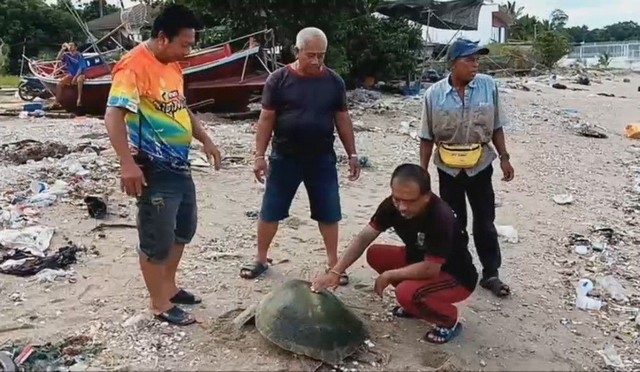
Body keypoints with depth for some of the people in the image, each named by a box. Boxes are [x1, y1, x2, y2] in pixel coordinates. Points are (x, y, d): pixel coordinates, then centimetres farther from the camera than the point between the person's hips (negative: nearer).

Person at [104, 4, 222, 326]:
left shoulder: (171, 65, 11)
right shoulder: (134, 65, -17)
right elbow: (113, 115, -26)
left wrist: (205, 140, 17)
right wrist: (127, 163, -34)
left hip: (179, 165, 10)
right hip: (154, 170, -10)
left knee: (184, 228, 21)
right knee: (157, 239, 2)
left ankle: (168, 287, 38)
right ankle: (160, 305, 18)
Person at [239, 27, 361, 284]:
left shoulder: (334, 82, 1)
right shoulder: (279, 79, -6)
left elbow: (342, 120, 7)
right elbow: (266, 119, -4)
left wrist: (352, 154, 5)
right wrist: (260, 156, -7)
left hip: (322, 159, 2)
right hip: (284, 158, -1)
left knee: (329, 213, 7)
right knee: (270, 210, 8)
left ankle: (333, 263, 23)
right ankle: (261, 259, 25)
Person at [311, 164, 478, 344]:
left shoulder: (441, 217, -34)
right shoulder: (392, 205, -16)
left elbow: (430, 269, -33)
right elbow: (363, 238, -14)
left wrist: (388, 276, -22)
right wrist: (335, 272, -23)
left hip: (457, 277, -7)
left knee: (406, 292, -31)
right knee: (375, 254, -6)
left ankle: (449, 320, -2)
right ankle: (416, 303, 11)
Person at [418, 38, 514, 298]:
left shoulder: (488, 86, -6)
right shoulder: (435, 94, -9)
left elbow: (496, 127, 3)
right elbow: (427, 137, -3)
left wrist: (504, 157, 1)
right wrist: (422, 171, -3)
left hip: (480, 166, 1)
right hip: (448, 168, 0)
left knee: (485, 222, 9)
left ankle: (490, 274, 23)